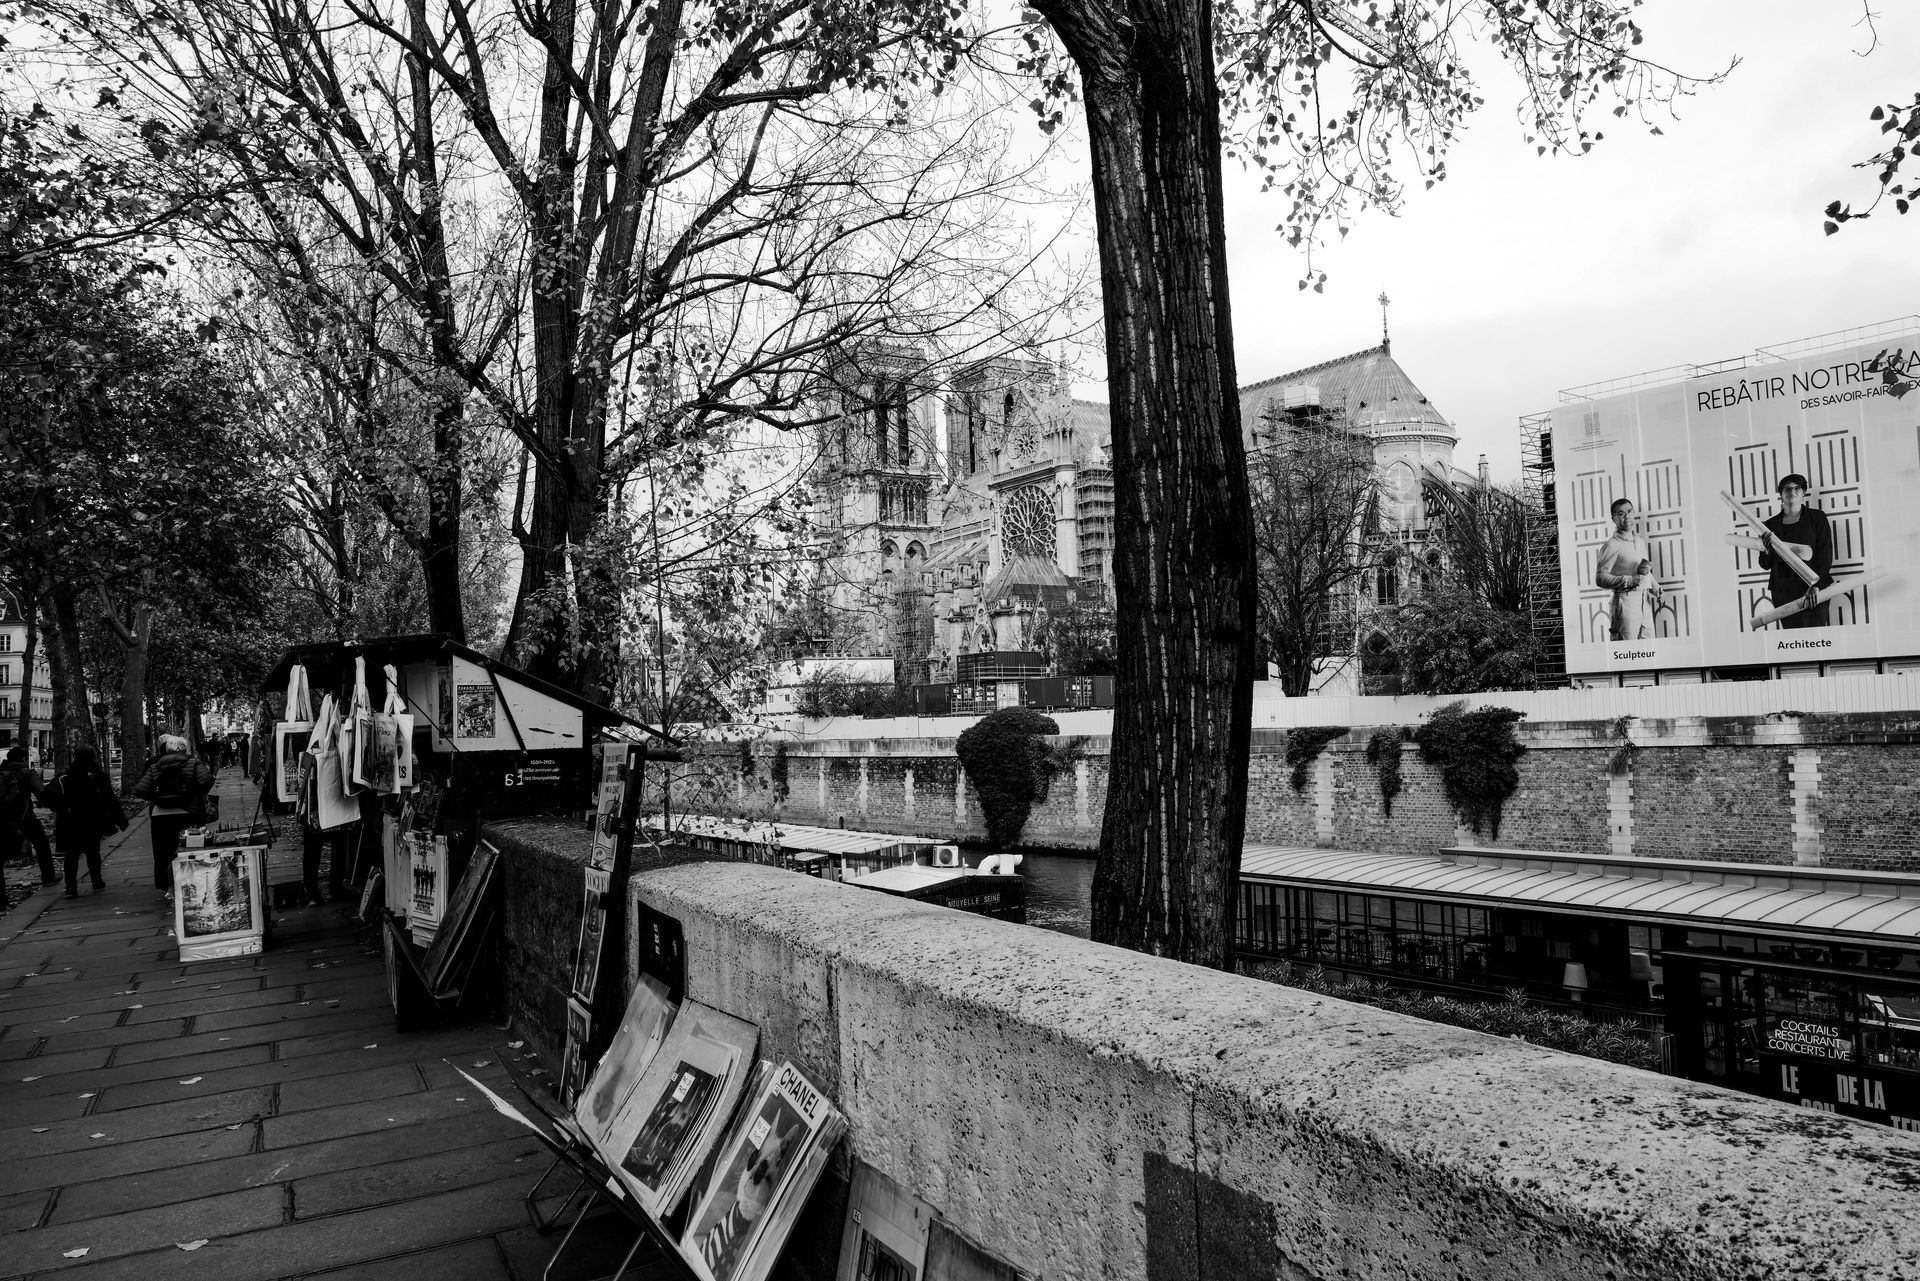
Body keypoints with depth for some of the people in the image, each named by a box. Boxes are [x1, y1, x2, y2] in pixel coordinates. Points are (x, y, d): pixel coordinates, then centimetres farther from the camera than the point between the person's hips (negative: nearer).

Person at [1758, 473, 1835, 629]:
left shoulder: (1817, 517, 6)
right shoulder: (1771, 525, 10)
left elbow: (1826, 554, -2)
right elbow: (1765, 565, 9)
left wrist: (1816, 585, -13)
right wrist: (1768, 548, -12)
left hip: (1813, 588, -2)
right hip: (1782, 591, 2)